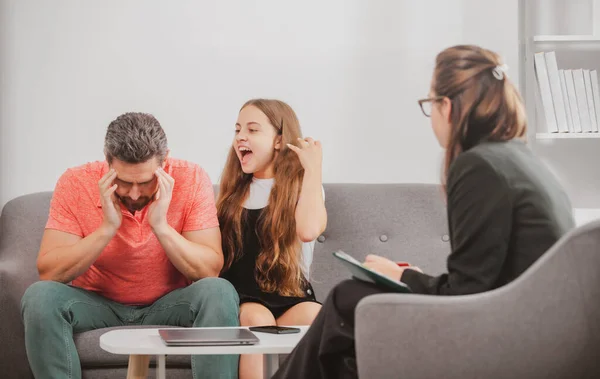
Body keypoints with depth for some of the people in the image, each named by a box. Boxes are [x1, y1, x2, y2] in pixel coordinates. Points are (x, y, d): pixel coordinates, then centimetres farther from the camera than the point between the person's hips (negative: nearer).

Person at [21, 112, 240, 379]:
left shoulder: (191, 180, -15)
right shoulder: (75, 183, -15)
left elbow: (210, 271, -18)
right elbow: (48, 272, -20)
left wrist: (161, 226, -31)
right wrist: (107, 228, -29)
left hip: (168, 305, 0)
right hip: (97, 304, 0)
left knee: (219, 292, -30)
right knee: (40, 296, -29)